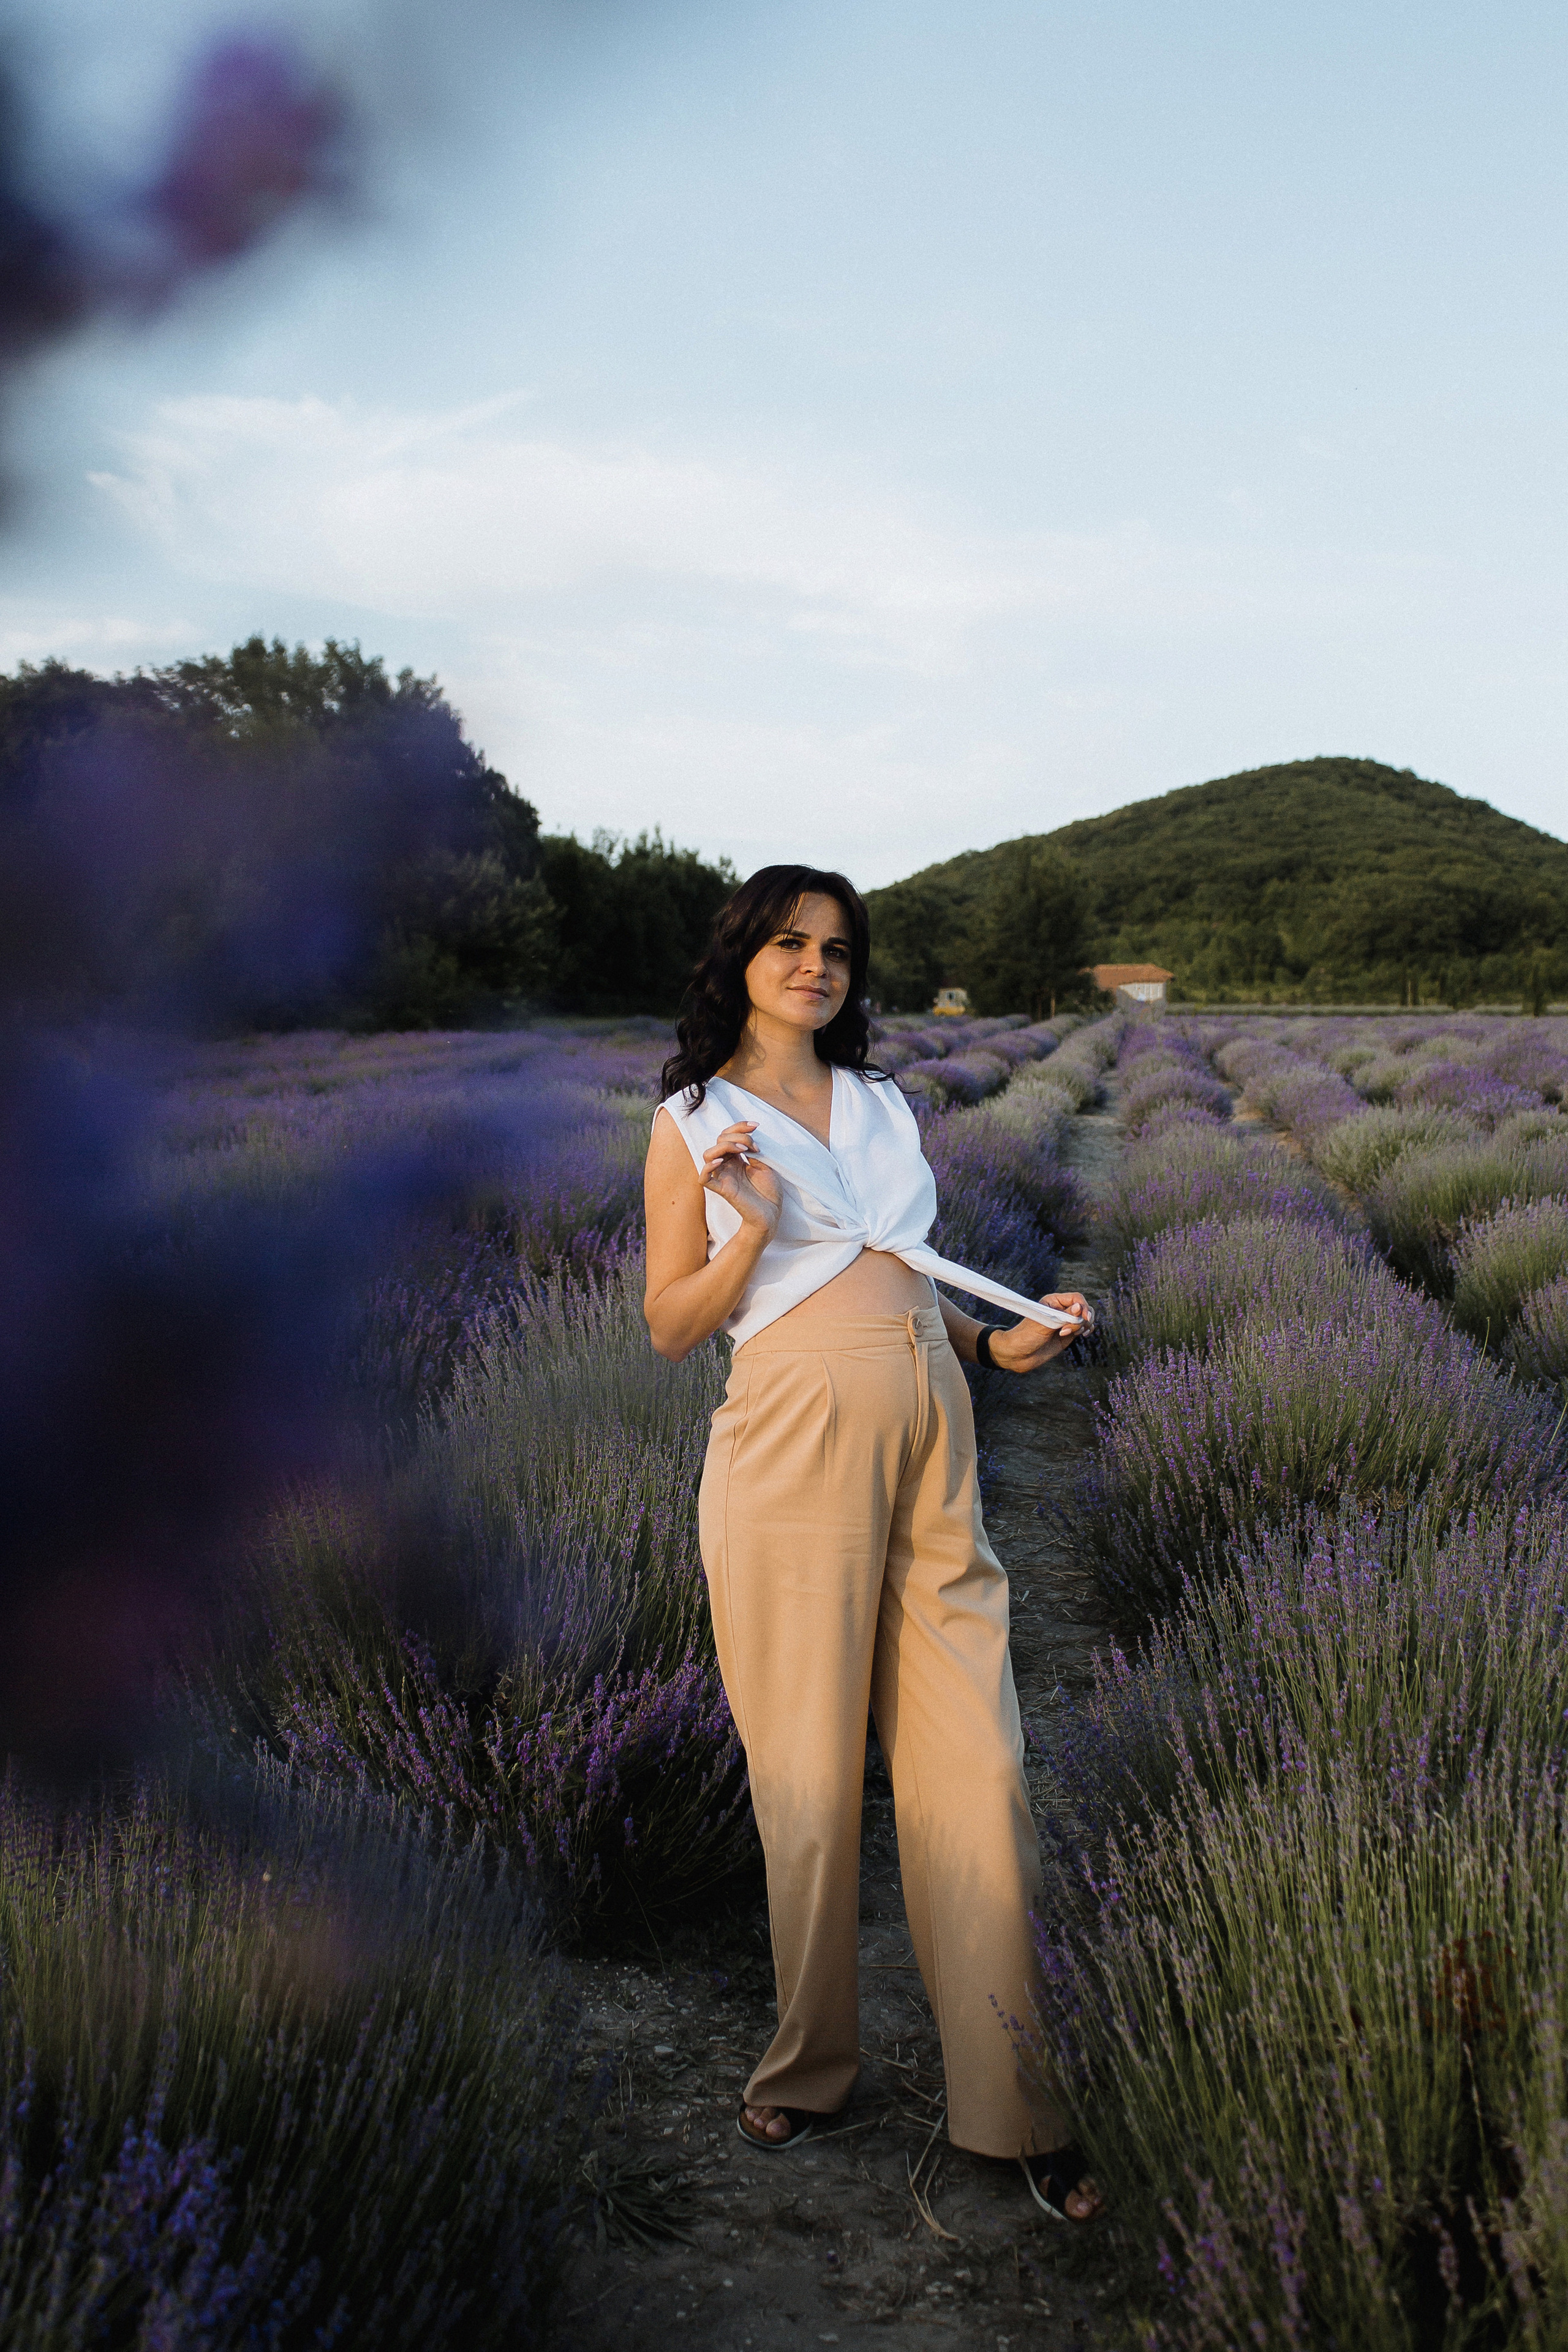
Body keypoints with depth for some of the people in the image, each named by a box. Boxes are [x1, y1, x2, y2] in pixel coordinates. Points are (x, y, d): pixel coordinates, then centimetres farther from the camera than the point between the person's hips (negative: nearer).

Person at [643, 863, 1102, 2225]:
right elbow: (671, 1329, 2)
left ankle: (1016, 2103, 13)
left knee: (979, 1767, 2)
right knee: (810, 1779, 4)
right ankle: (810, 2071, 26)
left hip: (930, 1447, 4)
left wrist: (995, 1345, 8)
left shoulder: (883, 1105, 19)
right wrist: (754, 1230, -12)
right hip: (793, 1449, -4)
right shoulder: (697, 1118, 5)